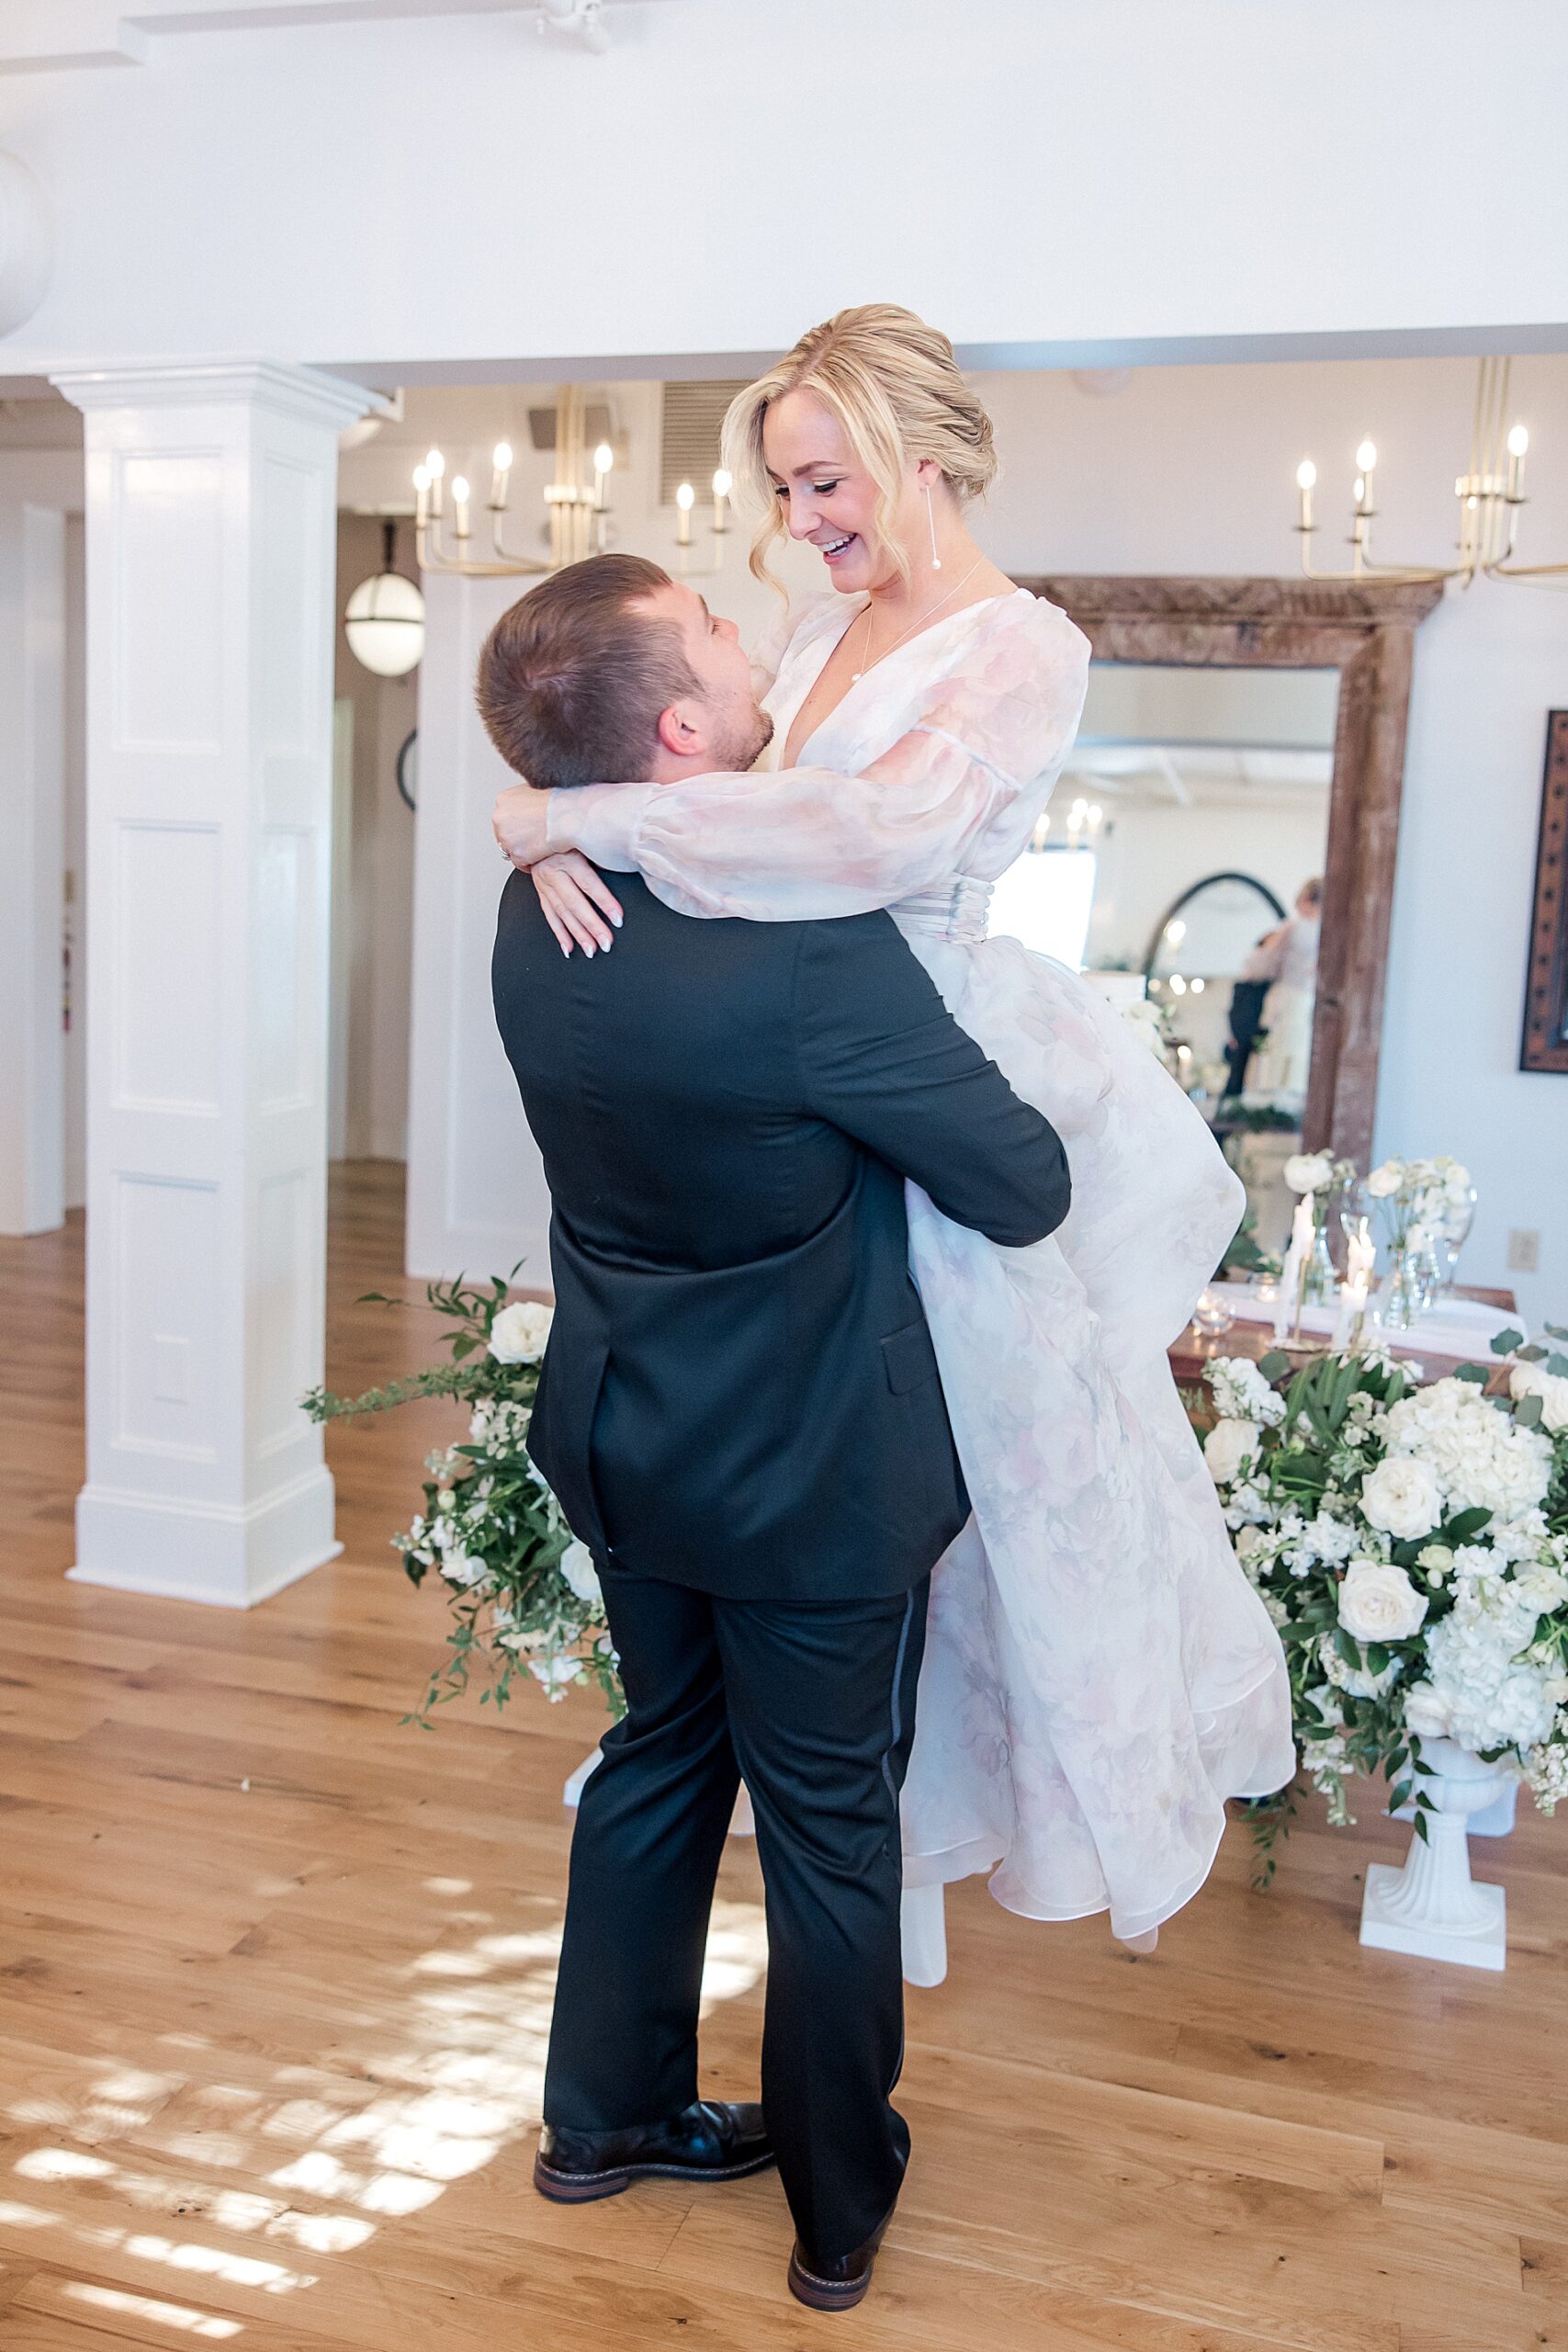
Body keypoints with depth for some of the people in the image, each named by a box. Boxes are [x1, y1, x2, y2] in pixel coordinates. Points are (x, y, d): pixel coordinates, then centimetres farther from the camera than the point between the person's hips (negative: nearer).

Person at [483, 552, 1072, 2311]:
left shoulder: (539, 915, -7)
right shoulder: (815, 947, -29)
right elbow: (1023, 1189, -18)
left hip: (622, 1442, 7)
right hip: (811, 1474, -6)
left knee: (661, 1756, 25)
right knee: (832, 1826, 13)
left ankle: (607, 2114, 44)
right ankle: (838, 2211, 34)